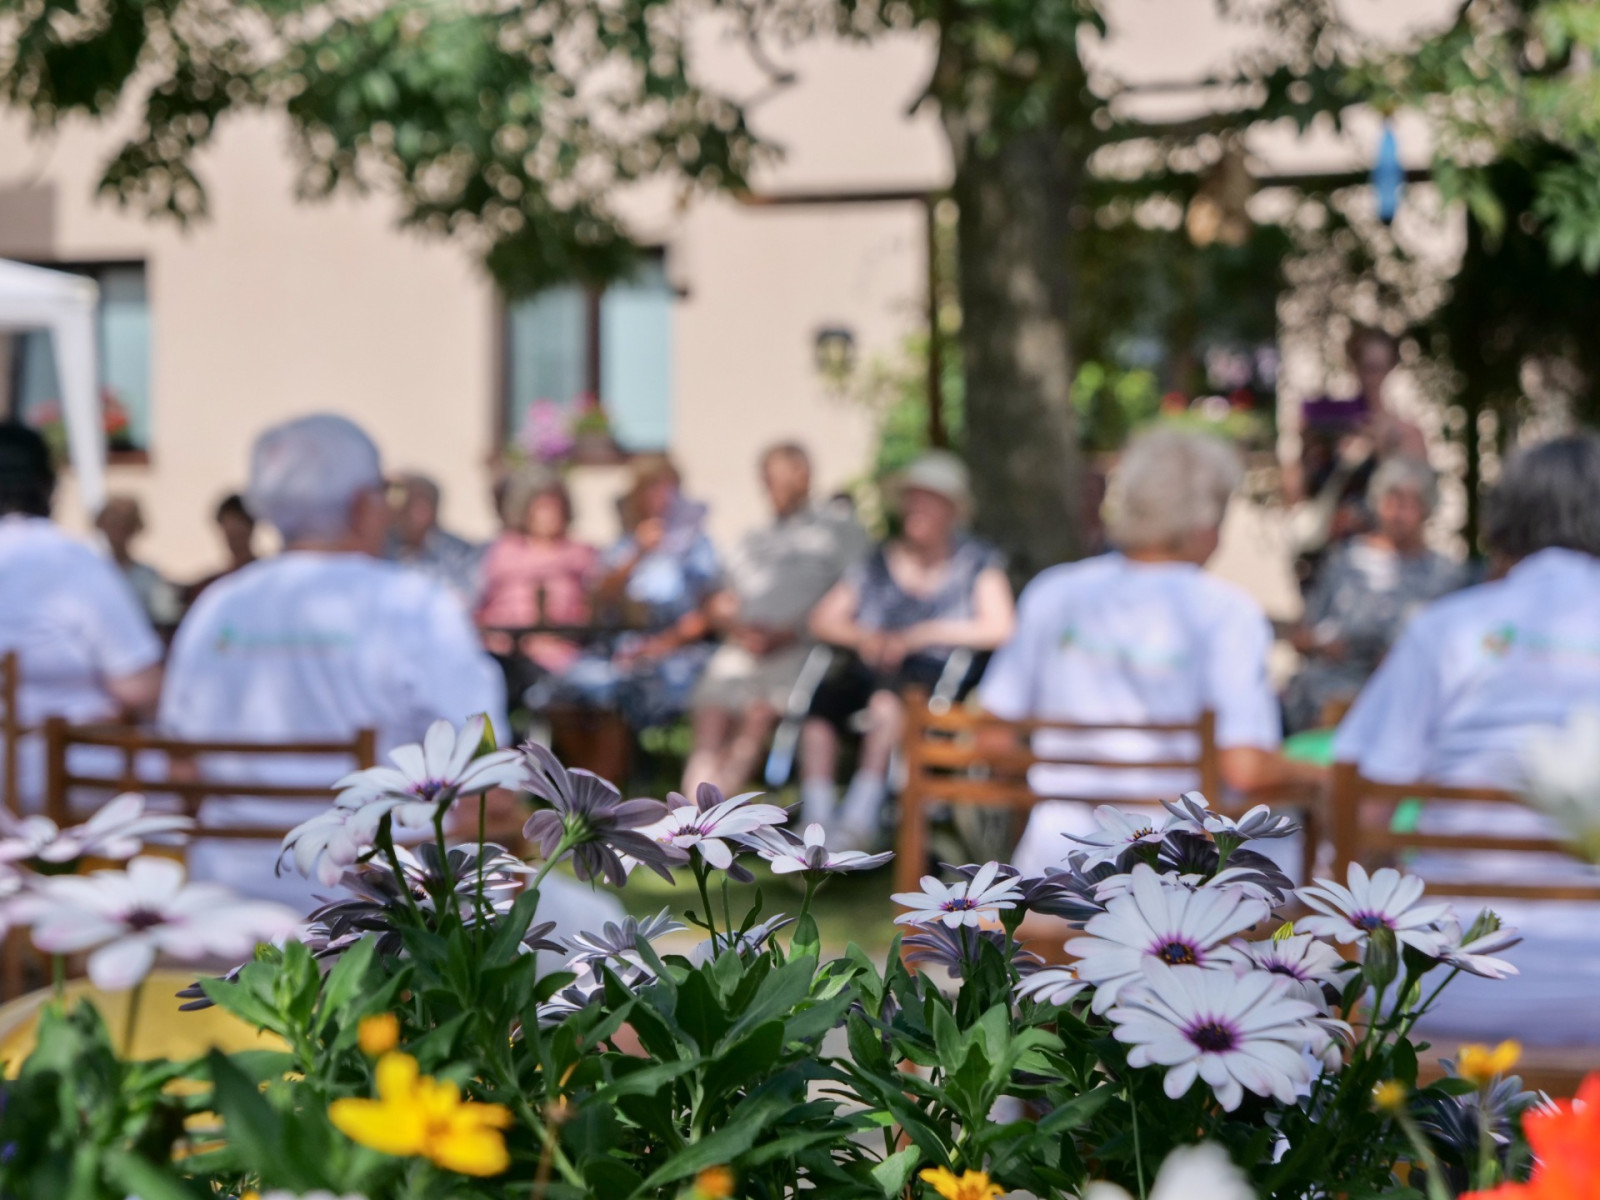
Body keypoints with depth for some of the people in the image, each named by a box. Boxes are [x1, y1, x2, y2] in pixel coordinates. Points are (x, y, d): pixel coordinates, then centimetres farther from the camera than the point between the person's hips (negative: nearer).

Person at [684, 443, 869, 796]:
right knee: (711, 715, -21)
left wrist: (786, 633, -8)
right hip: (744, 646, 5)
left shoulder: (840, 531, 15)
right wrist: (737, 629, -1)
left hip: (801, 648, -5)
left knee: (760, 712, -28)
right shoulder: (751, 542, 30)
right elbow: (720, 605, 22)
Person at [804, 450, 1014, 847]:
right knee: (822, 699, -30)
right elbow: (823, 619, 13)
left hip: (938, 677, -4)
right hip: (873, 672, 4)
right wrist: (864, 637, -9)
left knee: (887, 695, -38)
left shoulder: (978, 561, 10)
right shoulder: (879, 562, 18)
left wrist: (915, 636, -9)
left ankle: (859, 816, -42)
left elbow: (999, 629, -5)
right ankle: (816, 823, -34)